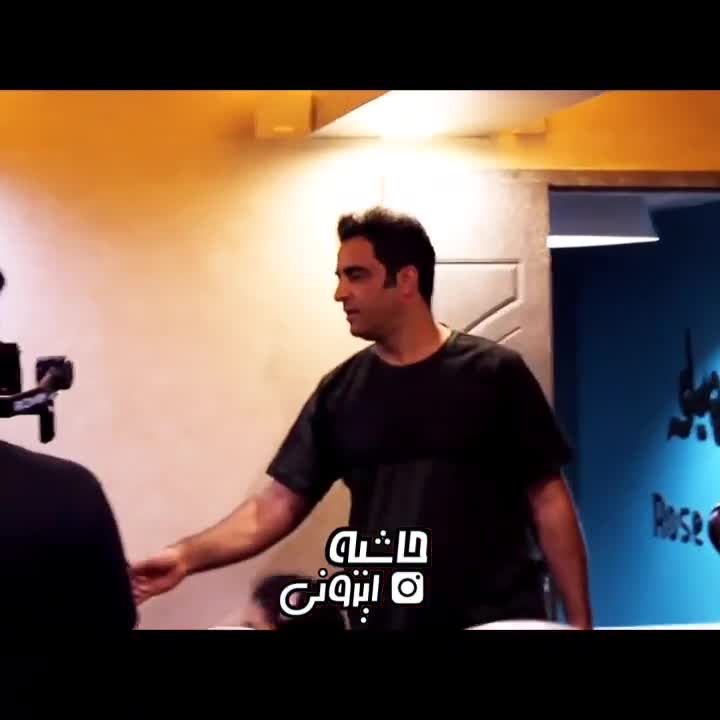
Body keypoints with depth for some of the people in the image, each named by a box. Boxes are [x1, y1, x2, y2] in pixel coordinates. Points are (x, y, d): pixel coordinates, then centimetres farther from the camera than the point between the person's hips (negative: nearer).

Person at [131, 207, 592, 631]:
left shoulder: (494, 373, -4)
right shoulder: (341, 392, 4)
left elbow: (549, 500, -3)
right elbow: (278, 504, 3)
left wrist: (580, 620, -6)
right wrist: (187, 556, -10)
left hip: (498, 617, -3)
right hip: (382, 618, 3)